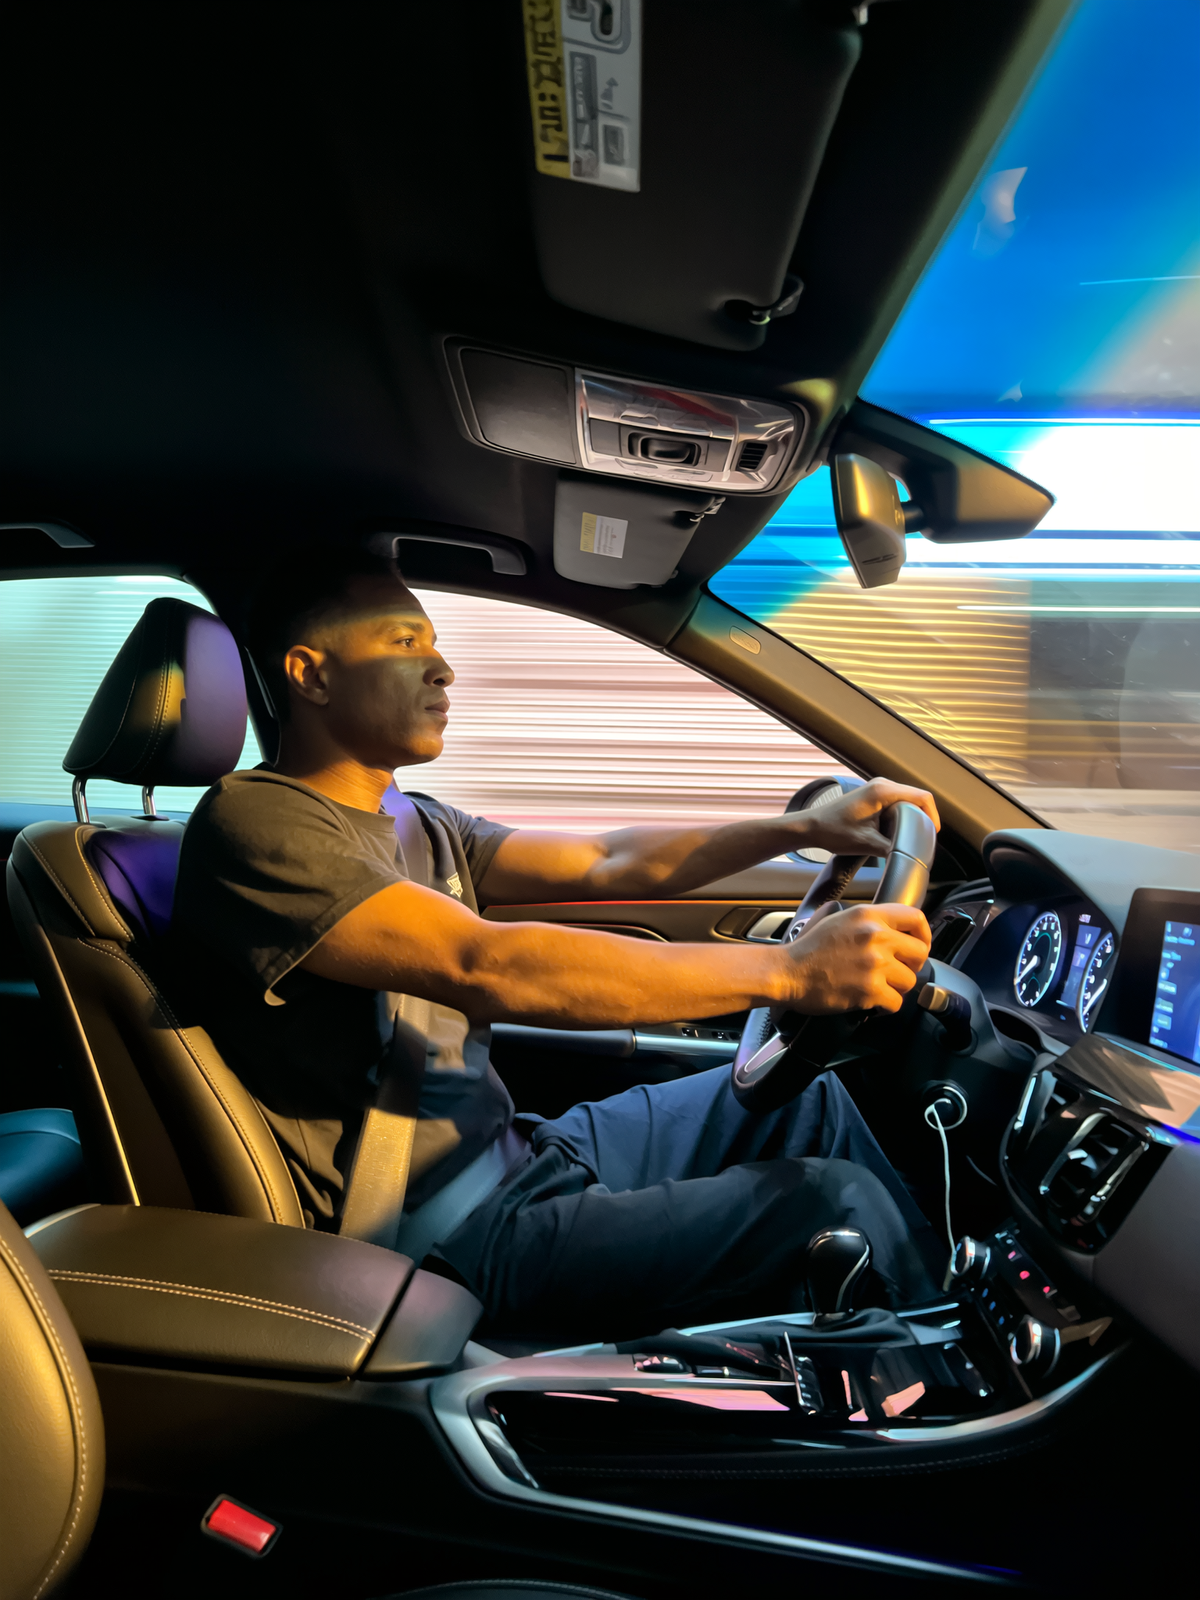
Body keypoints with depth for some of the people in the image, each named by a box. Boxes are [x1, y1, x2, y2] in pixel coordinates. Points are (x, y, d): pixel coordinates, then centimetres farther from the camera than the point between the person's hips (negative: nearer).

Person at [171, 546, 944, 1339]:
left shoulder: (416, 826, 11)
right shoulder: (254, 822, -18)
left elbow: (606, 864, 9)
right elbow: (485, 968, -30)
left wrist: (809, 825, 0)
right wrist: (788, 969, -32)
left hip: (517, 1155, 9)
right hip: (453, 1235, -9)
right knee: (834, 1204, -17)